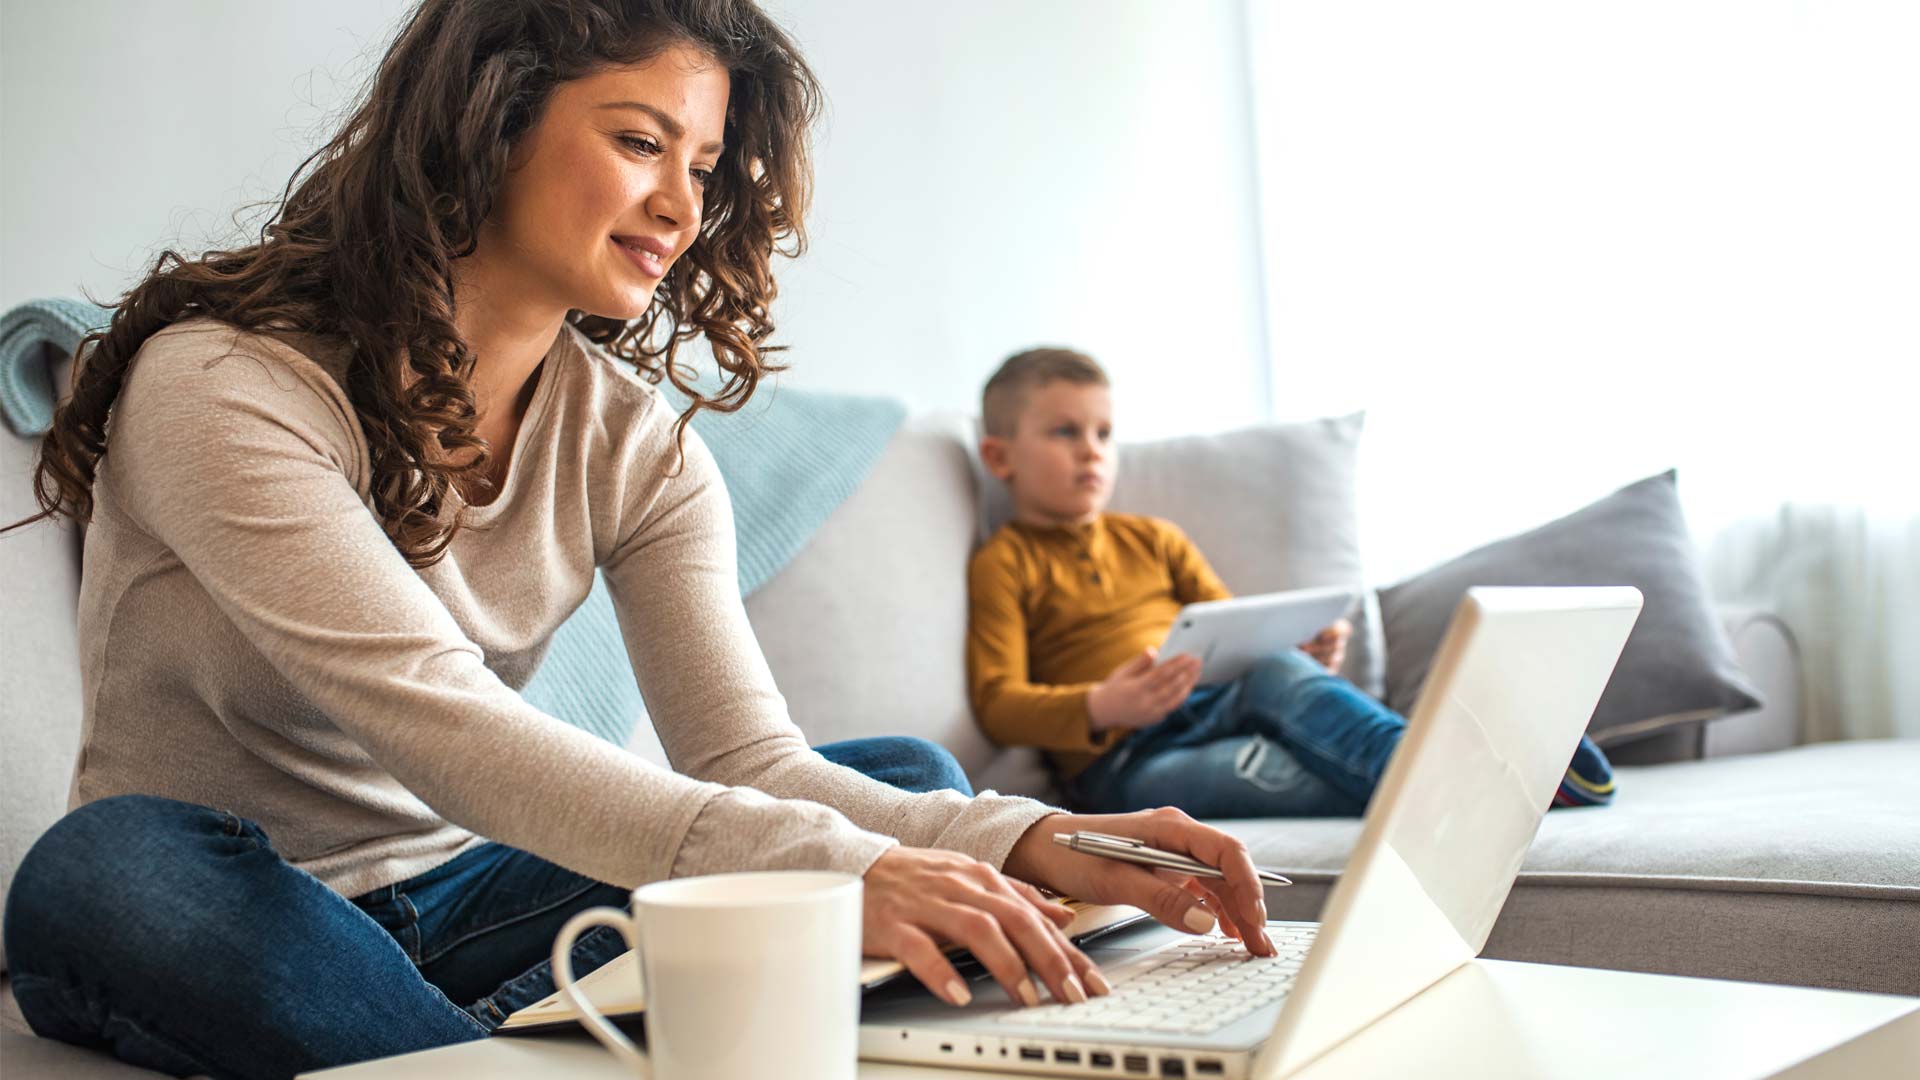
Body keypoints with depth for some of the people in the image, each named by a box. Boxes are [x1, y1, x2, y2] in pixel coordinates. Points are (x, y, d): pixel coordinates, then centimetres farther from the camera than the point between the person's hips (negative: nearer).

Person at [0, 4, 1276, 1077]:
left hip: (463, 895, 5)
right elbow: (434, 723, -32)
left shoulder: (635, 442, -2)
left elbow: (745, 757, -12)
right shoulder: (223, 384, -19)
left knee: (909, 781, -9)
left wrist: (1024, 845, -31)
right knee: (109, 864, -38)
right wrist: (823, 866, -44)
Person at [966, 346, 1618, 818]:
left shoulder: (1152, 540, 24)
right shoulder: (1003, 565, 6)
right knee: (1271, 768, -34)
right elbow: (998, 702, -5)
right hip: (1122, 763, -4)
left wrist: (1309, 649, 0)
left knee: (1277, 670, -30)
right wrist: (1102, 707, -24)